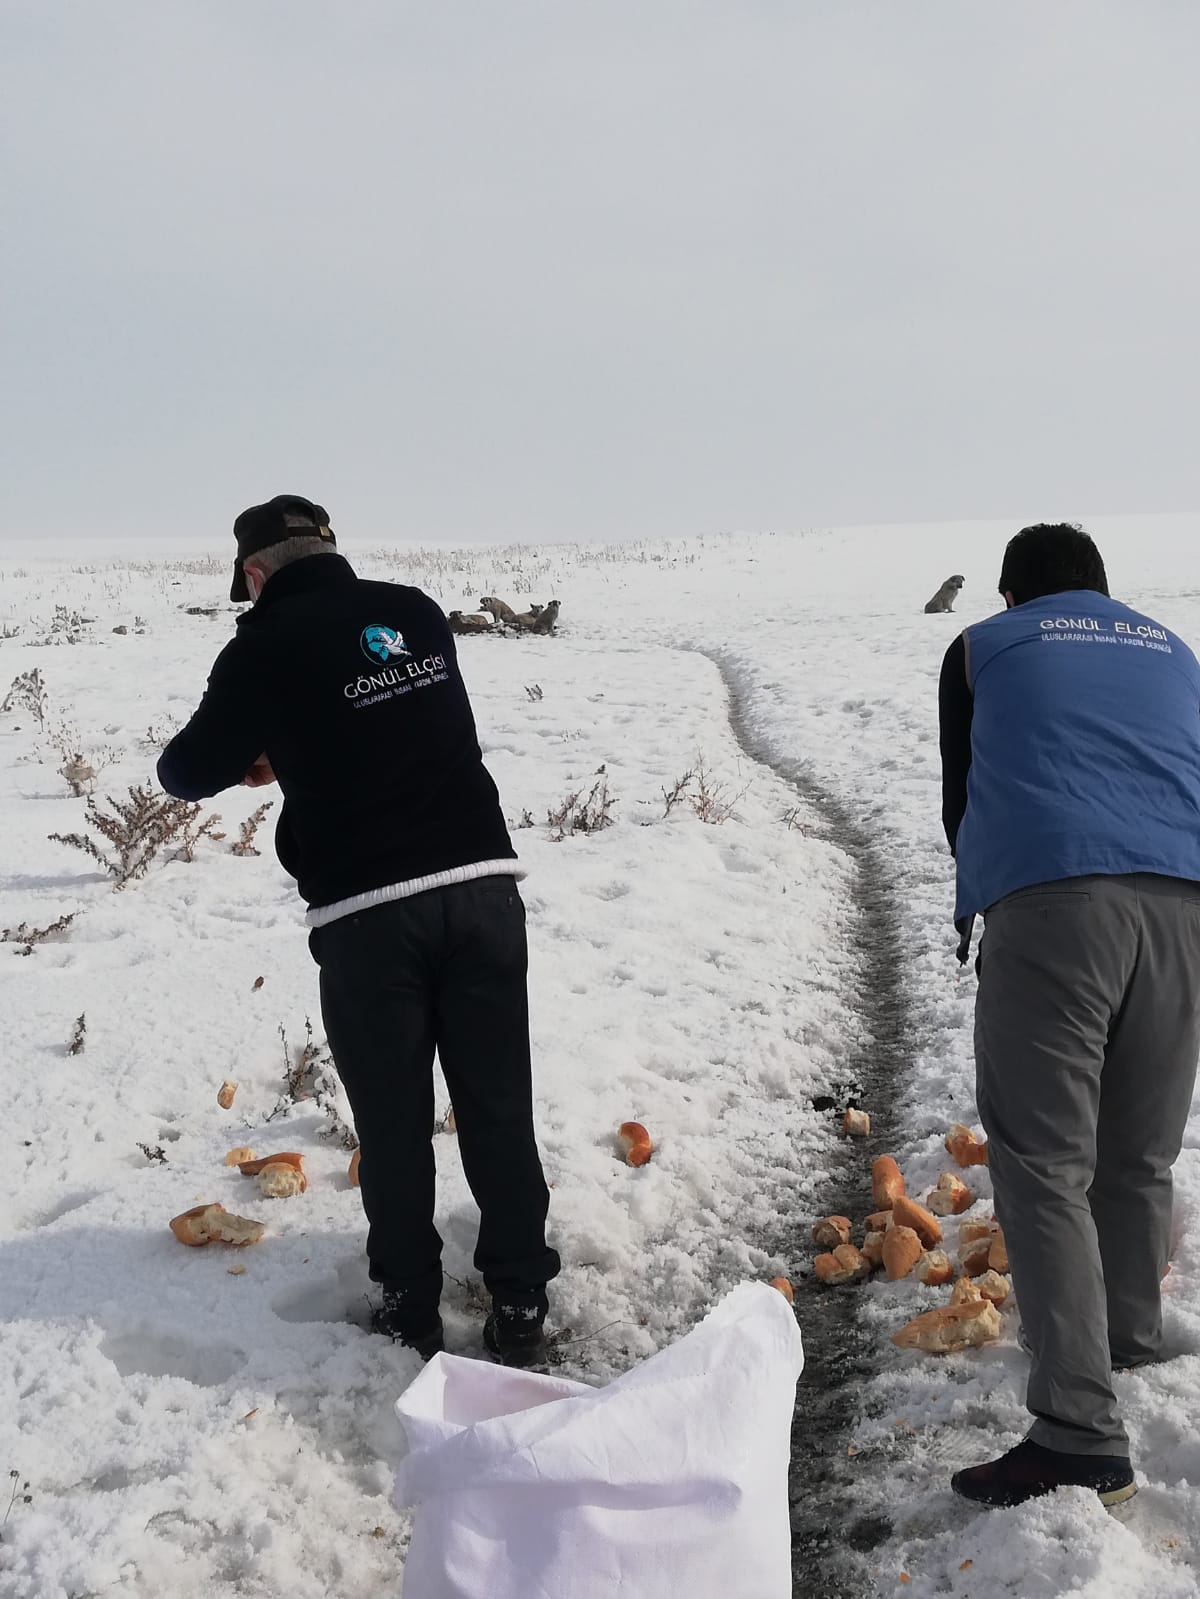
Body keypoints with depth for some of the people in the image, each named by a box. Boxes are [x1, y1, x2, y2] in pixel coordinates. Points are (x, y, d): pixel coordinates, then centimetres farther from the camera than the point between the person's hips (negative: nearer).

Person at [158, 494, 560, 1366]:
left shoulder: (267, 646, -4)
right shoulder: (420, 613, 10)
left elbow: (191, 771, 7)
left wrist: (255, 756, 28)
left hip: (367, 914, -4)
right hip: (481, 886, 4)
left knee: (393, 1122, 11)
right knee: (499, 1107, 11)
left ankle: (412, 1308, 21)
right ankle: (520, 1301, 18)